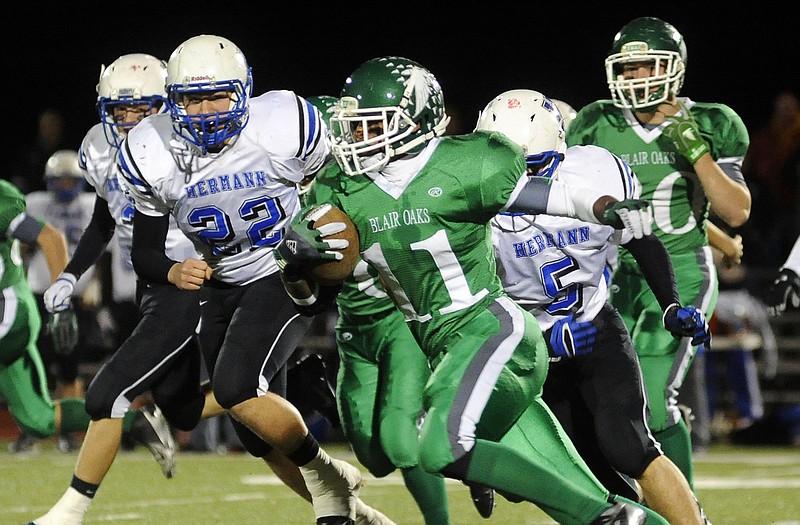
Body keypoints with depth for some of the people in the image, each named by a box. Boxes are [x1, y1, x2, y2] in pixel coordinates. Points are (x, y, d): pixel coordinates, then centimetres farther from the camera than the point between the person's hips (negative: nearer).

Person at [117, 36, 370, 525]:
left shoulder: (283, 128, -21)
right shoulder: (153, 154, -12)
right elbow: (144, 253, -4)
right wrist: (173, 272, -25)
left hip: (287, 277, -5)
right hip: (221, 286, 5)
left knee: (237, 389, -25)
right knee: (260, 436, 7)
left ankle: (327, 480, -3)